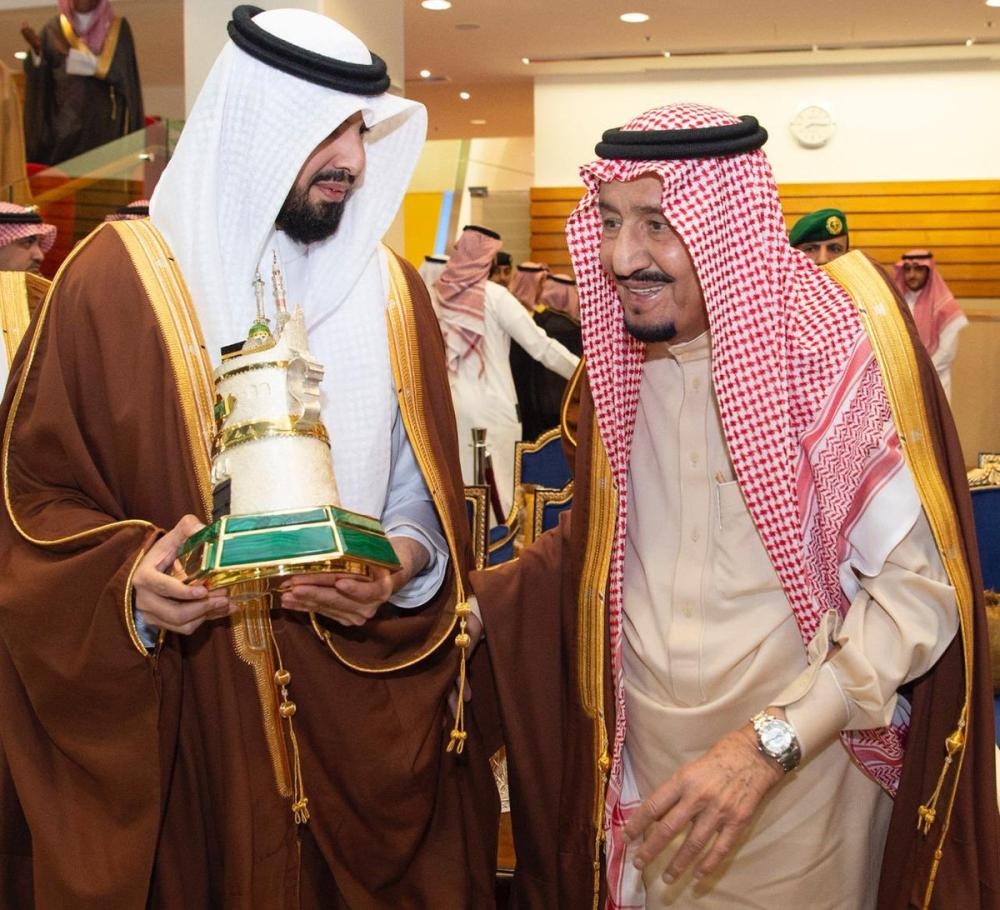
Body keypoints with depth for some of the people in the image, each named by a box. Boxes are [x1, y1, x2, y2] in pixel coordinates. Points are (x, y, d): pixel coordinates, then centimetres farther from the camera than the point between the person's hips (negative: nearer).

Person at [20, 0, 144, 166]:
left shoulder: (117, 28, 3)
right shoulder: (53, 28, 7)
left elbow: (122, 74, -8)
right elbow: (41, 77, 6)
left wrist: (73, 55, -14)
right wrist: (36, 50, -15)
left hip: (103, 123, -1)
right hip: (64, 121, 1)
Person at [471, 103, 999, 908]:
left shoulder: (843, 351, -18)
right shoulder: (619, 360, -1)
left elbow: (921, 585, -19)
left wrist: (770, 744, -25)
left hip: (800, 775, -4)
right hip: (647, 767, 5)